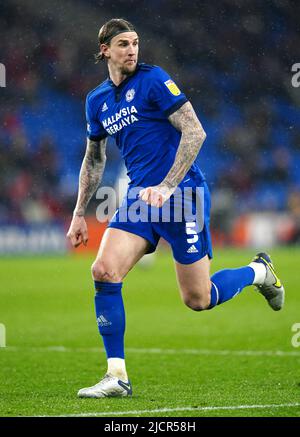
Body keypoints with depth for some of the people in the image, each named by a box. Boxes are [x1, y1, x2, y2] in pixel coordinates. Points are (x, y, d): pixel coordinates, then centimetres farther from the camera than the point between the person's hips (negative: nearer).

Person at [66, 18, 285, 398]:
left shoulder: (153, 80, -8)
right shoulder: (97, 100, 11)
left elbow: (195, 132, -14)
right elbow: (93, 158, 23)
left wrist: (167, 186, -22)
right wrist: (79, 214, 19)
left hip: (183, 194, -5)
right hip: (139, 196, 6)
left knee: (198, 300, -2)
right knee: (103, 271, -15)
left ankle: (259, 272, 29)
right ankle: (117, 377, -8)